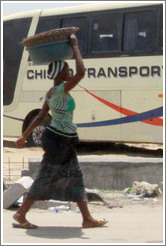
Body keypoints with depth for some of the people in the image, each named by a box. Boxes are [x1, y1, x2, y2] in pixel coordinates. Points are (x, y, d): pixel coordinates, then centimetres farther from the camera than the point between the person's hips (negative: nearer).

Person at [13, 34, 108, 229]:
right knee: (46, 178, -2)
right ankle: (21, 214, 7)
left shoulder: (50, 93, 10)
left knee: (75, 177, 9)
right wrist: (75, 46, -19)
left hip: (63, 141, 10)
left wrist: (25, 136, 16)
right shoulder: (61, 89, -18)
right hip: (58, 140, -10)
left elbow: (39, 117, 13)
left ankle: (87, 219, 11)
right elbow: (81, 72, -28)